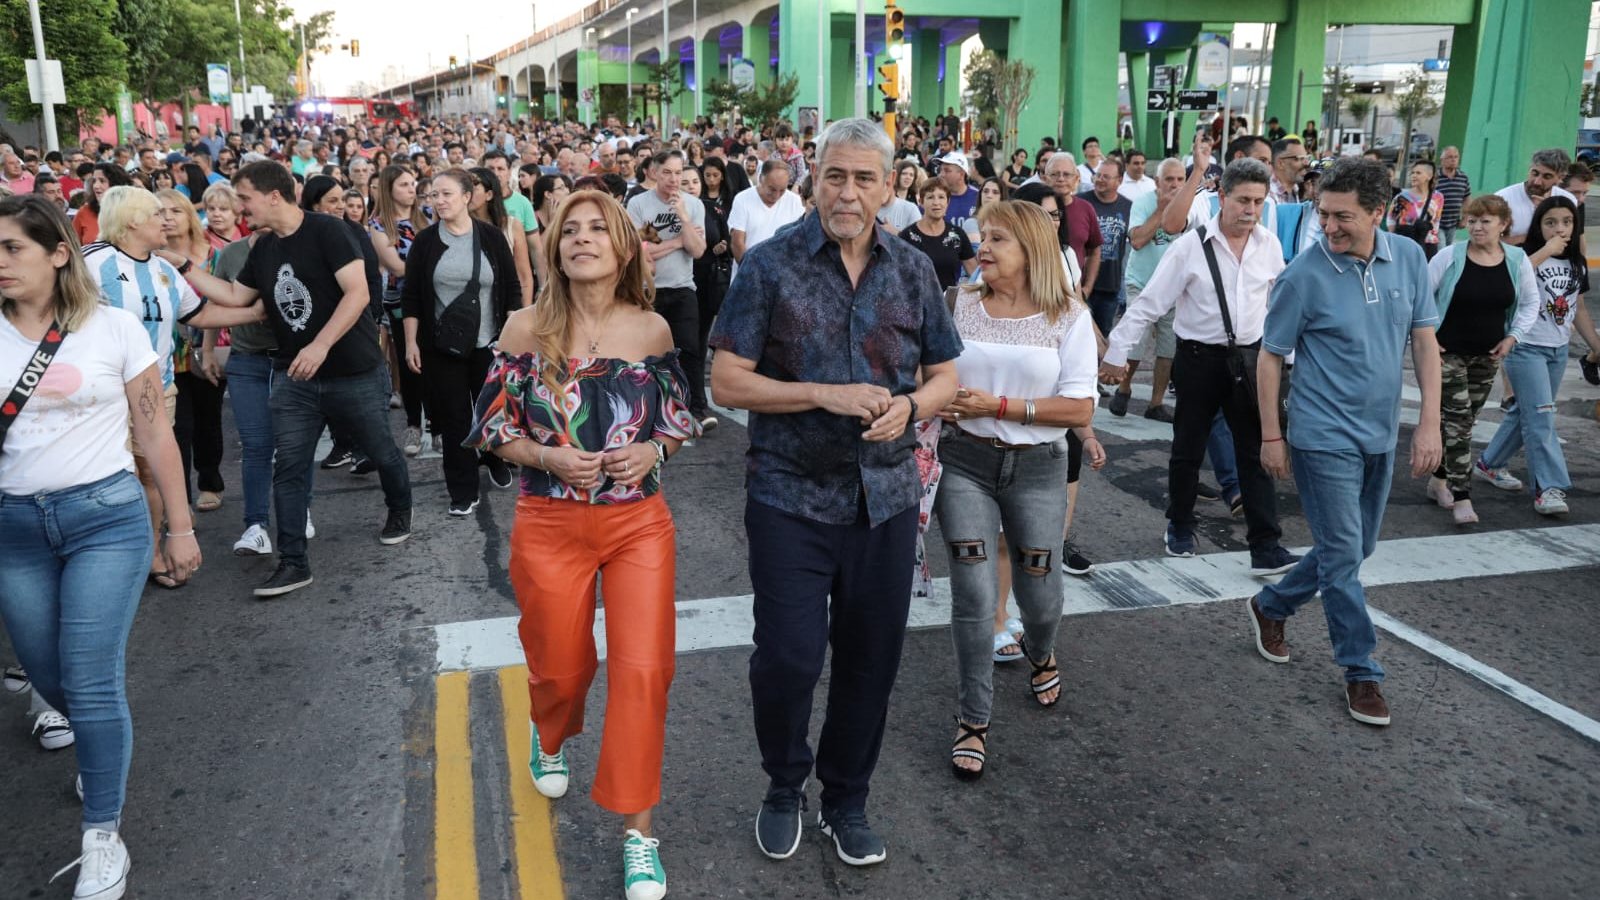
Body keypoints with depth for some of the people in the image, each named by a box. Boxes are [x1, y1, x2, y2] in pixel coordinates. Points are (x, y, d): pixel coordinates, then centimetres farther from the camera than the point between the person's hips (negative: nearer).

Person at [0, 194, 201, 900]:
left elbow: (154, 431, 1)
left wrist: (180, 526, 2)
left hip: (105, 516, -3)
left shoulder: (114, 327, -4)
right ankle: (108, 742, 47)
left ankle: (103, 838, 8)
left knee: (90, 680, -6)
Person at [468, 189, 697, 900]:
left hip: (639, 524, 0)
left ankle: (637, 827, 11)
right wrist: (550, 457, -17)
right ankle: (550, 737, 53)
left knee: (642, 671, -6)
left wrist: (651, 451, -13)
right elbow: (495, 428, 0)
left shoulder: (652, 330, -2)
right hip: (551, 526, 0)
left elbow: (680, 420, 8)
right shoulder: (526, 330, -5)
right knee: (562, 667, 15)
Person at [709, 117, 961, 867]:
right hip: (790, 496, -3)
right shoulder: (770, 265, -6)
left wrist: (909, 406, -12)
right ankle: (784, 788, 29)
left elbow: (944, 375, 10)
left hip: (886, 497, 3)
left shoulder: (913, 270, 4)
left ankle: (846, 800, 33)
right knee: (787, 658, 0)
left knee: (870, 661, 11)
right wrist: (824, 394, -19)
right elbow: (727, 382, -8)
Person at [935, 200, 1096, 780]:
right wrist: (939, 403, -12)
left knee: (1040, 595, 12)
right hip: (965, 461, 1)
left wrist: (998, 406, -16)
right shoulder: (962, 305, 0)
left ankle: (1039, 653, 49)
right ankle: (973, 720, 14)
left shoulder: (1069, 316, -5)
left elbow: (1080, 409, -9)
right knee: (973, 598, -3)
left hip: (1037, 467, 0)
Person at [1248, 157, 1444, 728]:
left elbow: (1424, 340, 3)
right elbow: (1270, 356, -7)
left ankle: (1271, 606, 36)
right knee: (1344, 555, -2)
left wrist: (1430, 422, -4)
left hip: (1381, 435, 6)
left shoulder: (1410, 259, -2)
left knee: (1354, 550, 17)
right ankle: (1361, 672, 12)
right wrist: (1270, 437, -6)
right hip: (1326, 437, -6)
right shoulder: (1304, 275, -15)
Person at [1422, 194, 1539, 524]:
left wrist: (1513, 336, -1)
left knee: (1463, 422, 13)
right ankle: (1461, 497, -7)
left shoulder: (1517, 260, -1)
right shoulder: (1449, 256, -12)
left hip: (1487, 357, 4)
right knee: (1457, 422, -9)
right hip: (1448, 353, -4)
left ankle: (1439, 480, 30)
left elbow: (1530, 302, 11)